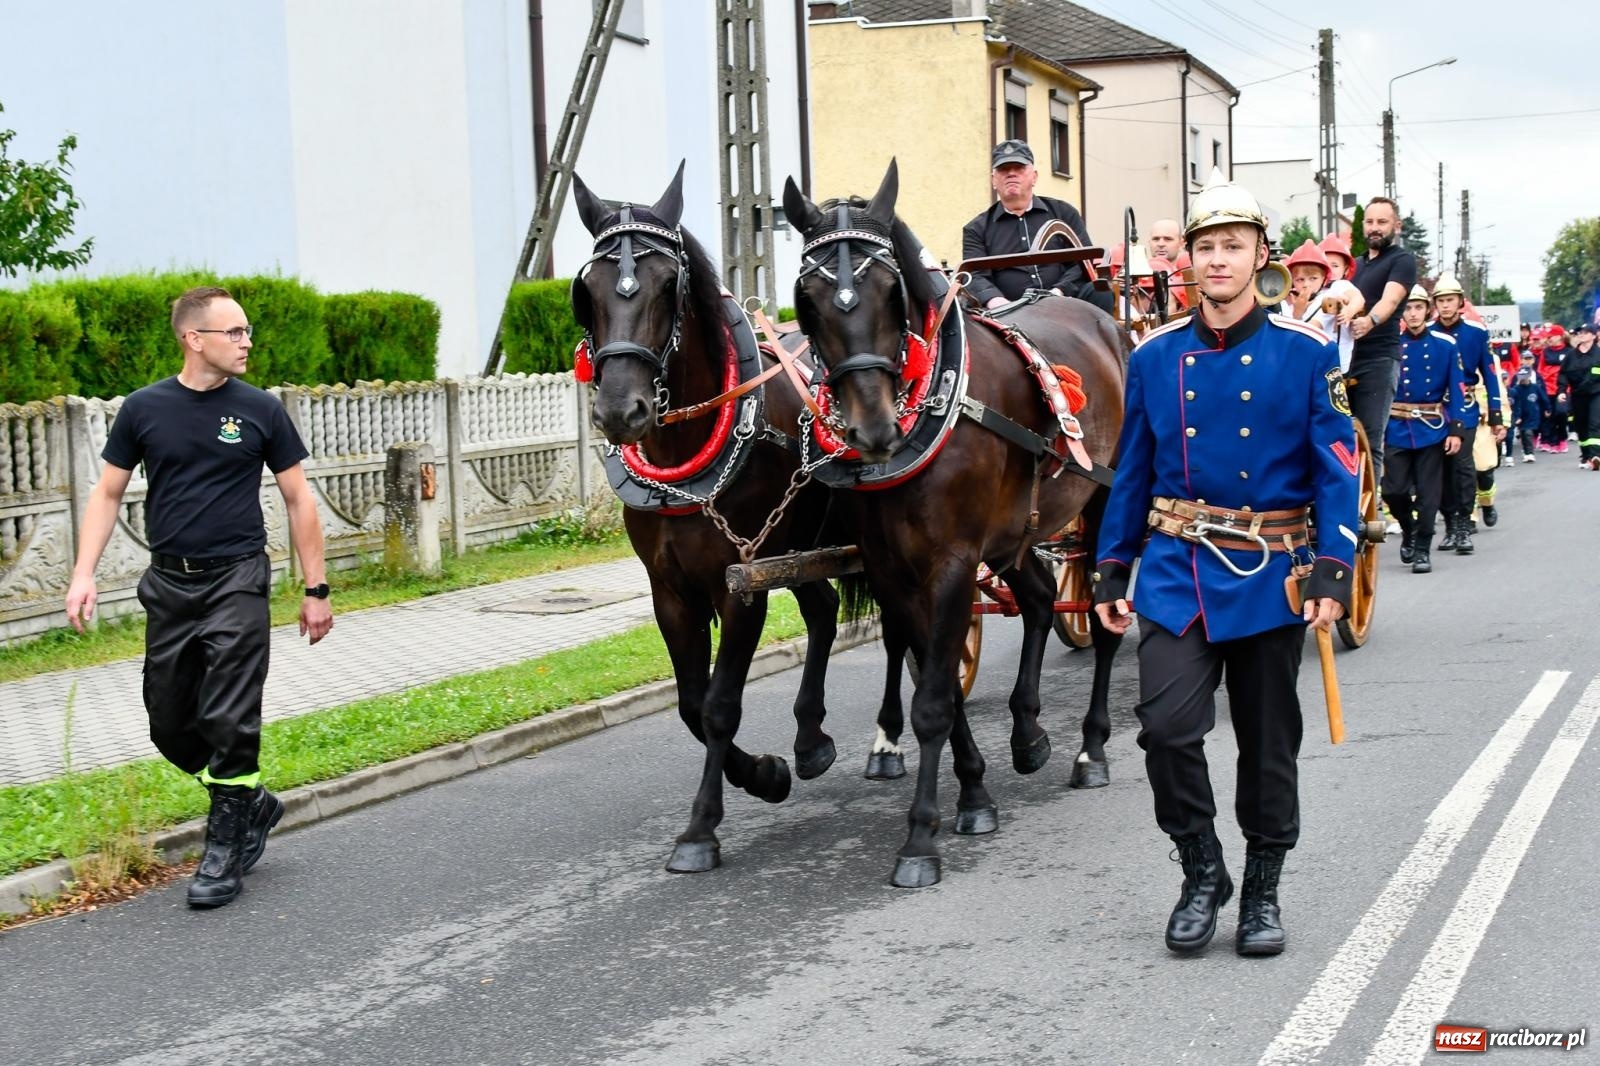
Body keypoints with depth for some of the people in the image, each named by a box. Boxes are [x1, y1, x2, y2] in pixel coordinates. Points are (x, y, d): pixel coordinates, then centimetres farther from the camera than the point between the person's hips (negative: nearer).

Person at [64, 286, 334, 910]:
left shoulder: (260, 410, -1)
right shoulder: (144, 409, 2)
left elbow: (298, 500, 4)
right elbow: (108, 494, 8)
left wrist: (316, 589, 2)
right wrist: (83, 573, -4)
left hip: (237, 582, -3)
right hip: (169, 584, 3)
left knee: (230, 723, -6)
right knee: (170, 725, 8)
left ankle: (226, 848, 8)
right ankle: (252, 805, 28)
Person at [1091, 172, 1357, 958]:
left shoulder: (1306, 353, -3)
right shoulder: (1155, 357, 4)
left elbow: (1336, 466, -5)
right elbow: (1131, 472, 9)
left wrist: (1334, 567, -15)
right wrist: (1110, 569, 6)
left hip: (1271, 575, -1)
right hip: (1178, 573, 1)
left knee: (1267, 742, 9)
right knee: (1166, 725, -14)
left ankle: (1262, 892, 27)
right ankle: (1201, 872, 9)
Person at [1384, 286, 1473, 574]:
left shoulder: (1445, 344, -1)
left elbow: (1456, 388, 0)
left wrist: (1456, 430, -6)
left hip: (1432, 429, 0)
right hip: (1397, 429, 0)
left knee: (1428, 494, 3)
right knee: (1394, 491, -2)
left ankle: (1422, 549, 13)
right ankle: (1408, 529, 26)